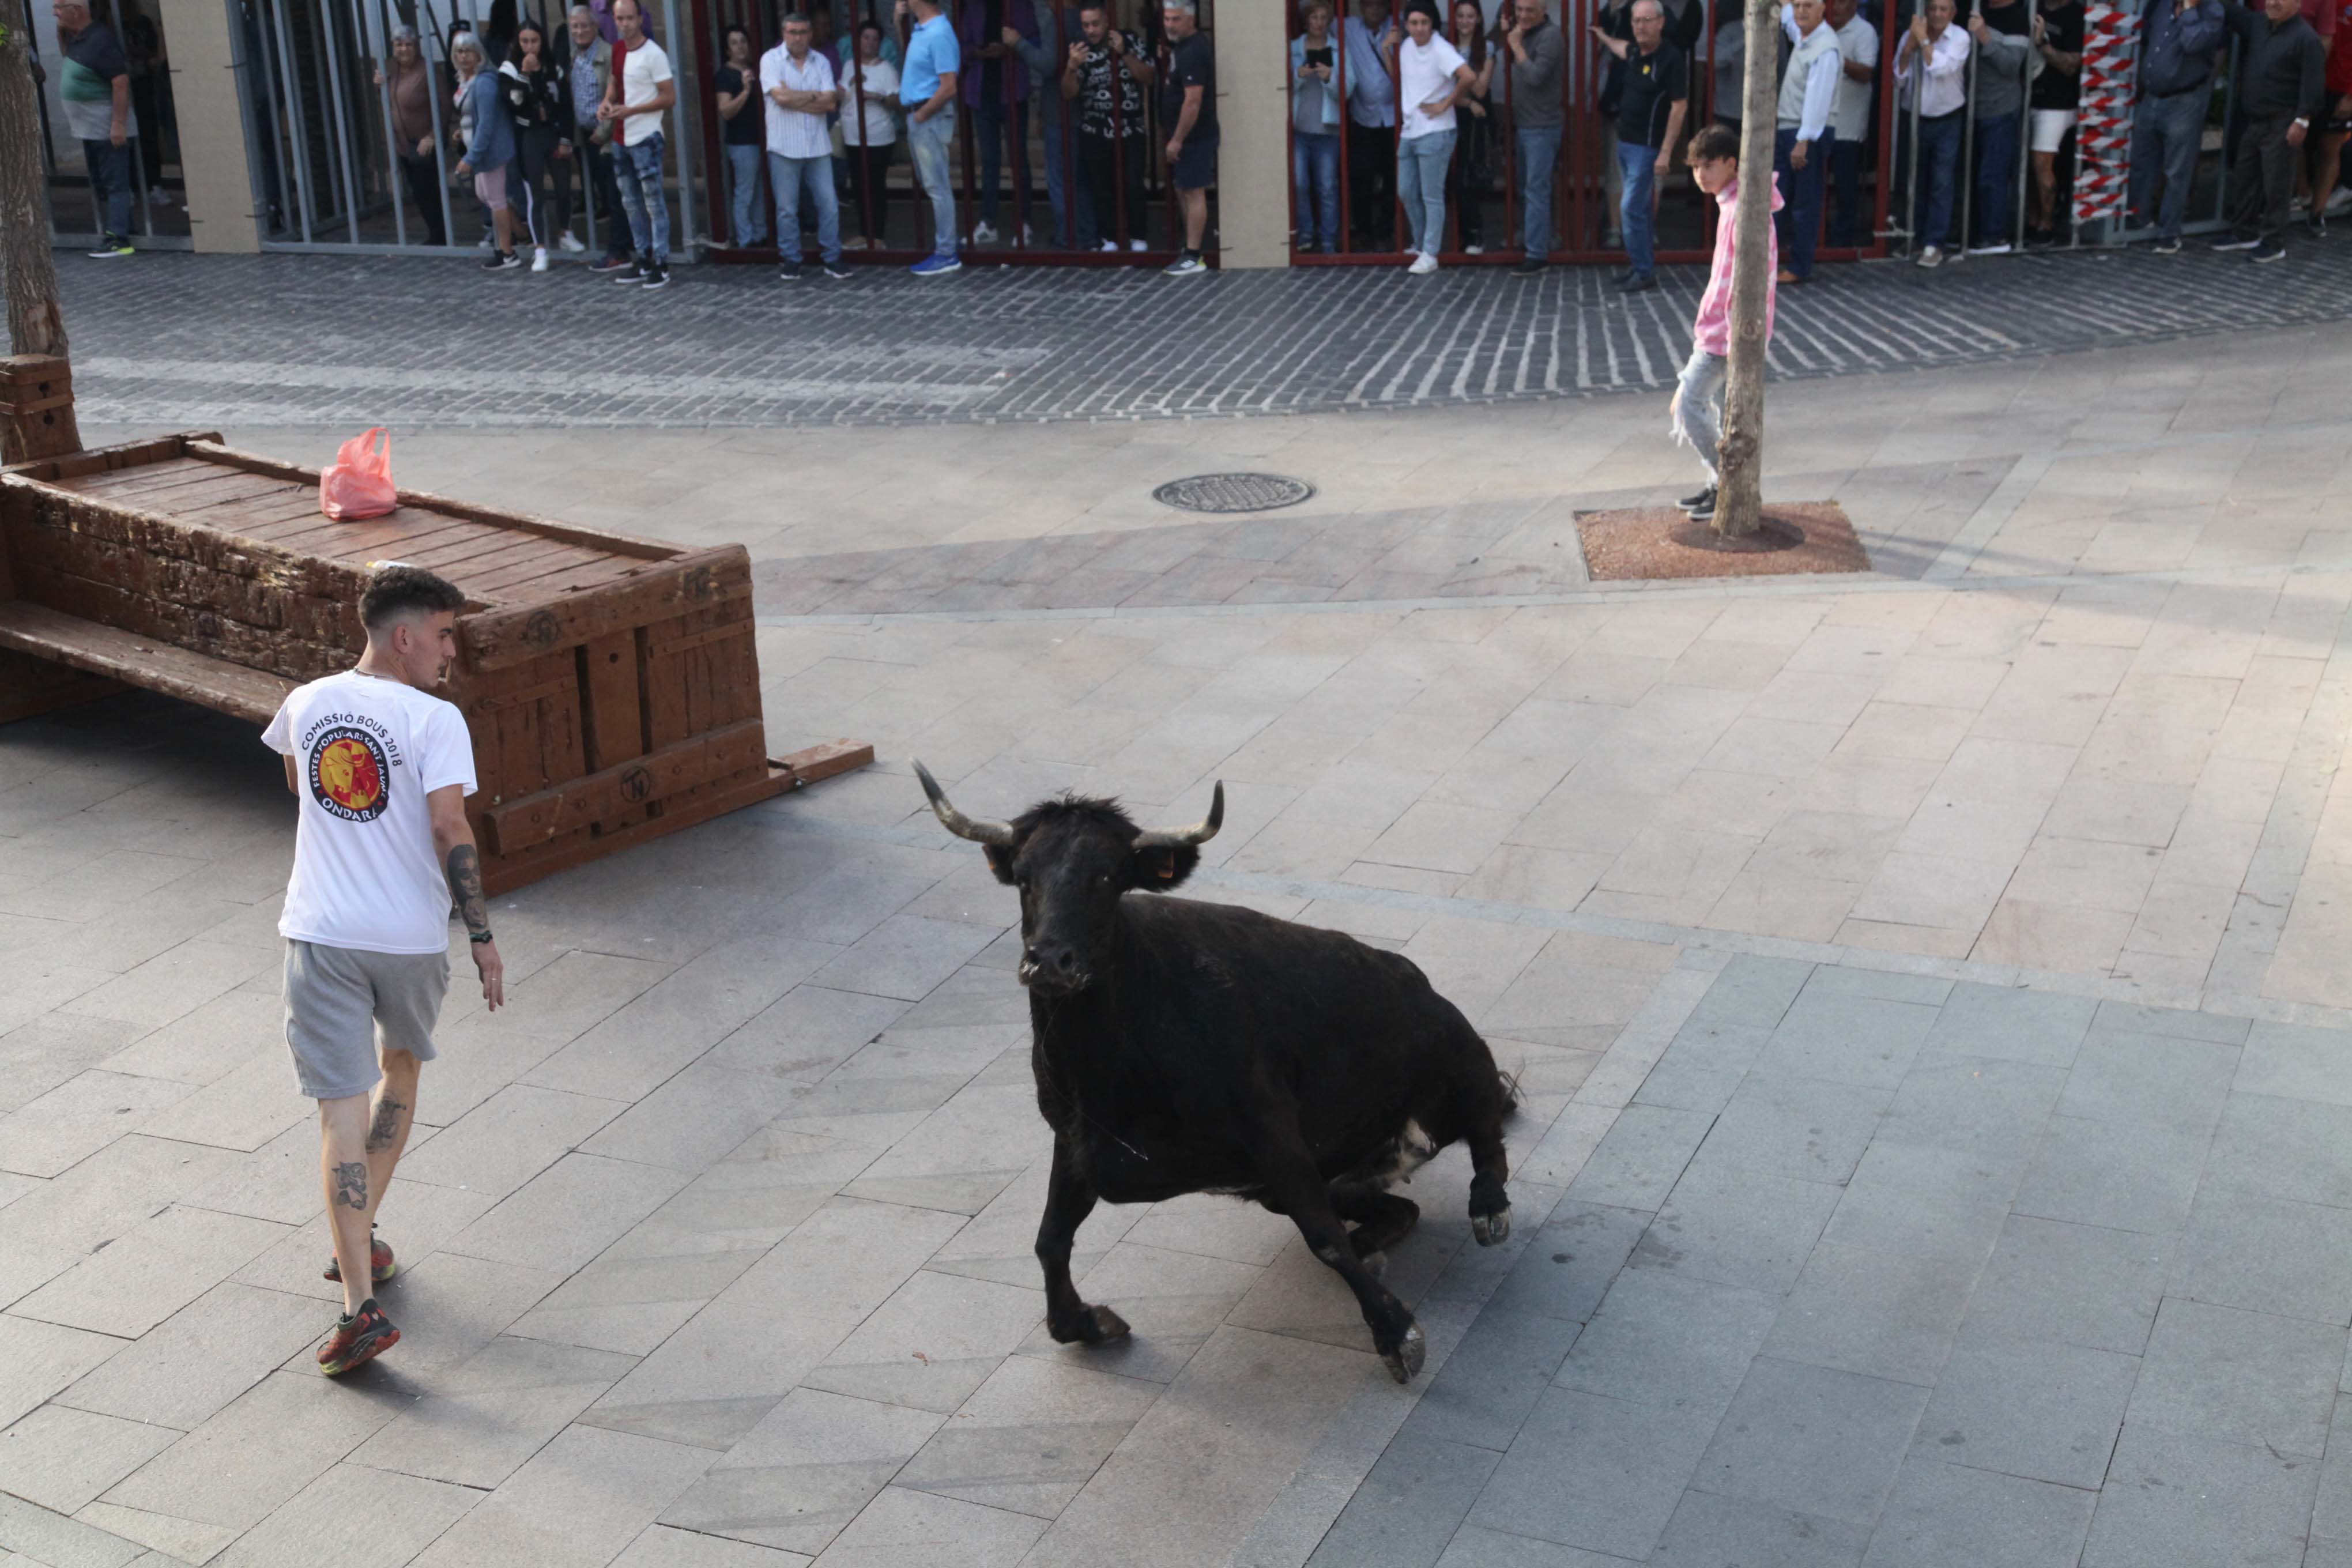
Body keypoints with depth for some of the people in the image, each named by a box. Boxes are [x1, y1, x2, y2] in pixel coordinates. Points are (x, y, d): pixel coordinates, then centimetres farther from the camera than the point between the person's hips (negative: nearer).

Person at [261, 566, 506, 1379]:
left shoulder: (305, 705, 5)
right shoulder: (435, 719, -10)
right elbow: (450, 829, -18)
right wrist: (481, 935, -14)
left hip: (321, 932, 2)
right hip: (411, 936, -2)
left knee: (344, 1108, -2)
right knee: (401, 1069, 25)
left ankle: (360, 1306, -10)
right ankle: (360, 1245, 33)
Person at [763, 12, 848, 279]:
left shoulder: (822, 62, 5)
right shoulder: (771, 59, -4)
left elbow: (830, 104, -5)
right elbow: (781, 97, -17)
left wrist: (795, 99, -11)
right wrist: (815, 95, -6)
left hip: (817, 146, 3)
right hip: (784, 146, -3)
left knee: (829, 205, 3)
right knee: (787, 209, 4)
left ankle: (832, 259, 13)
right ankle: (791, 261, 13)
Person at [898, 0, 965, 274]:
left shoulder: (939, 34, -20)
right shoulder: (920, 29, 10)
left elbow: (948, 88, -23)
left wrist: (921, 115, -15)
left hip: (930, 117, -10)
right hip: (917, 116, 10)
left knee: (937, 187, -6)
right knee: (932, 185, 15)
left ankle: (946, 254, -2)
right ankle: (943, 248, 23)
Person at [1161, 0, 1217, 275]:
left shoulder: (1192, 52, -21)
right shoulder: (1184, 45, 11)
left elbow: (1193, 101, -26)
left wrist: (1177, 139, -23)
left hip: (1193, 136, -11)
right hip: (1187, 134, 11)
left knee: (1193, 192, -7)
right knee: (1183, 190, 17)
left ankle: (1193, 257, -3)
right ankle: (1191, 246, 26)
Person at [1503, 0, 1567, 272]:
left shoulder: (1550, 36, -14)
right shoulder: (1522, 34, 13)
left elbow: (1535, 76, -22)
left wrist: (1516, 46, -16)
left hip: (1542, 127, -9)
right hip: (1522, 124, 9)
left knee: (1536, 191, -10)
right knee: (1525, 189, 16)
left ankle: (1537, 255, -10)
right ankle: (1527, 241, 28)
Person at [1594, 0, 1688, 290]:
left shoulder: (1671, 59, -17)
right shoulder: (1636, 52, 7)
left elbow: (1679, 108, -19)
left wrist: (1666, 153, -24)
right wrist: (1603, 37, 53)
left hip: (1648, 146, -8)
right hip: (1626, 143, 8)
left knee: (1631, 208, -12)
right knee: (1641, 208, 14)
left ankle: (1644, 272, -7)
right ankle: (1641, 264, 21)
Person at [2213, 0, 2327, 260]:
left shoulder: (2306, 38, -15)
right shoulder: (2257, 24, 8)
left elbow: (2313, 83, -17)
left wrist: (2302, 120, -19)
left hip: (2281, 124, -8)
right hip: (2253, 119, 8)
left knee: (2275, 184, -2)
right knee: (2244, 177, 15)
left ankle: (2272, 242, 6)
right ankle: (2244, 233, 27)